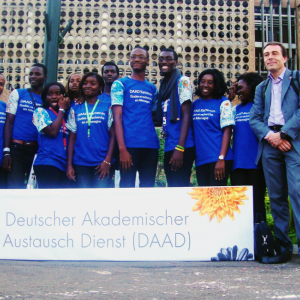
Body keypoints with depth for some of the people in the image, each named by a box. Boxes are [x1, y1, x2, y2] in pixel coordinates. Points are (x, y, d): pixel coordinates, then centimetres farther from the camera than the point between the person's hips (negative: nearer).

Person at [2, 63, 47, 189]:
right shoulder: (17, 94, 8)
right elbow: (9, 122, 3)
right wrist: (6, 151, -6)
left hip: (39, 150, 2)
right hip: (17, 148, -2)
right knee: (15, 186, -8)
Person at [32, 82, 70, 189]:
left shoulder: (67, 116, 20)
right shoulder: (41, 111, 5)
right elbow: (52, 131, -10)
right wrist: (62, 109, 0)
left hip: (64, 165, 5)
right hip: (47, 163, -5)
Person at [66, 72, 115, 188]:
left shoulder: (107, 108, 6)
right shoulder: (75, 110, 12)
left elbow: (113, 135, 1)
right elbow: (72, 138, 9)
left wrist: (107, 160, -9)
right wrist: (69, 164, 2)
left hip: (101, 163, -2)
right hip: (80, 164, 2)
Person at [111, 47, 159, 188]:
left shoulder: (153, 88, 19)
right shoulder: (120, 84, 5)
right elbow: (117, 117, -4)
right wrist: (122, 148, -14)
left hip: (151, 145, 4)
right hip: (129, 144, -4)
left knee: (148, 188, 6)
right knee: (127, 187, -4)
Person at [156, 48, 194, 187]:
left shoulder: (182, 81, -4)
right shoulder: (163, 86, 18)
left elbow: (186, 115, -12)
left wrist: (180, 147, -19)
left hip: (181, 146, -8)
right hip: (169, 147, 8)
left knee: (180, 187, -8)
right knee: (172, 188, 12)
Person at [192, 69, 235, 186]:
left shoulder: (223, 102, 0)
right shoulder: (195, 104, 14)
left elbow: (227, 131, -8)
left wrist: (221, 158, -16)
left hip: (218, 158, -5)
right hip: (200, 159, 5)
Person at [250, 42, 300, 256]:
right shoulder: (262, 88, 22)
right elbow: (254, 119, 13)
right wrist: (269, 135, -6)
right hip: (270, 143, 4)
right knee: (276, 196, 4)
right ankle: (283, 245, 9)